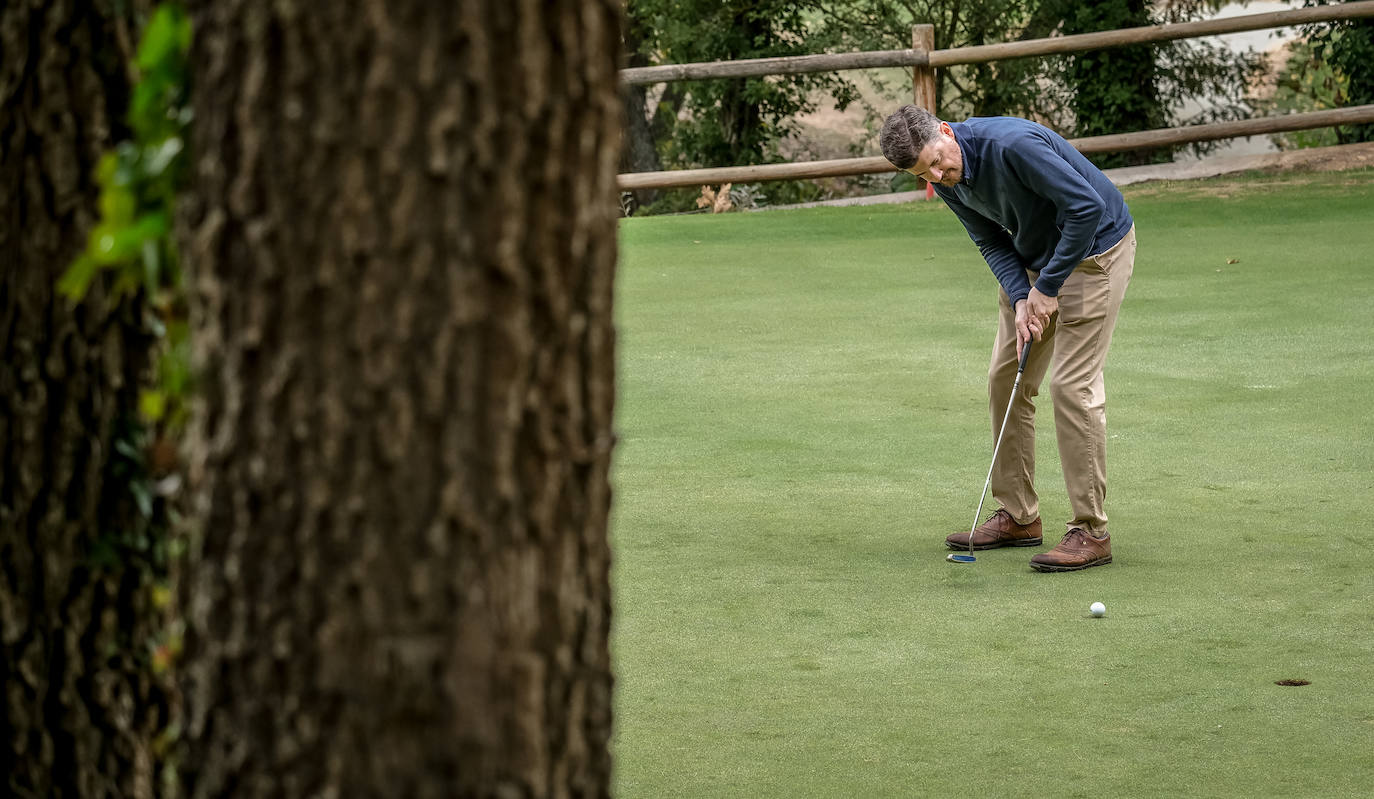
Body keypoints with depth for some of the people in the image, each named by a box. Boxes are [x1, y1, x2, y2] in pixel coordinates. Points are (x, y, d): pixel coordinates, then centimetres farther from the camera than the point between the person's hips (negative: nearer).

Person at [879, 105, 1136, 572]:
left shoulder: (1014, 145, -32)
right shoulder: (947, 182, -6)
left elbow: (1087, 207, -31)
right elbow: (993, 241, 3)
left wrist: (1047, 288, -23)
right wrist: (1020, 299, -14)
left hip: (1094, 249, -8)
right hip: (1034, 257, 8)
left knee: (1073, 384, -13)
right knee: (1006, 379, 6)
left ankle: (1091, 533, -8)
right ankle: (1018, 516, 17)